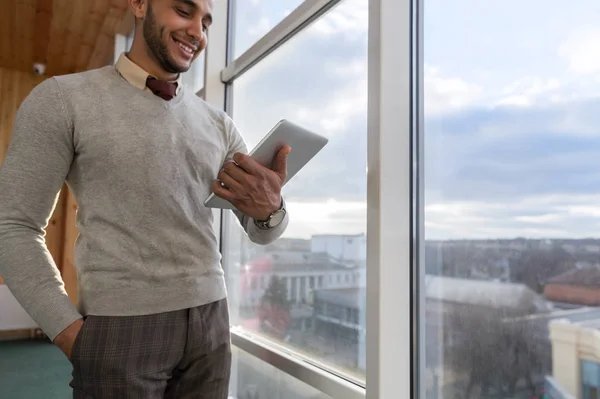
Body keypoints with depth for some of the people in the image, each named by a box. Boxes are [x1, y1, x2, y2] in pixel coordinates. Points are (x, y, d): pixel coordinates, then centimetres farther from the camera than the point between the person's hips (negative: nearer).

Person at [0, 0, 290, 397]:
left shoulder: (218, 124, 6)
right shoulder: (63, 99, -3)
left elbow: (262, 232, 5)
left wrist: (270, 208, -19)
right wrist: (72, 332, -11)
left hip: (209, 320, 4)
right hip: (119, 326, -3)